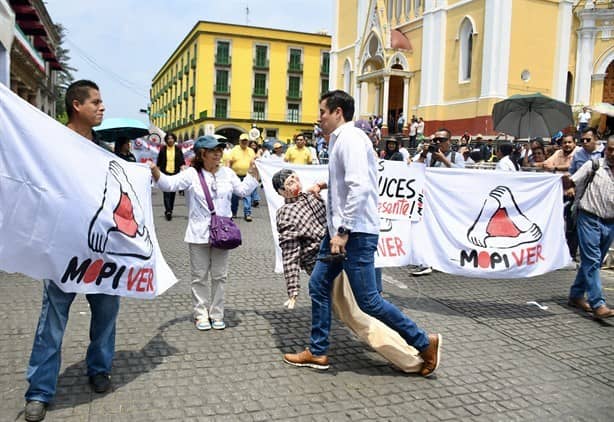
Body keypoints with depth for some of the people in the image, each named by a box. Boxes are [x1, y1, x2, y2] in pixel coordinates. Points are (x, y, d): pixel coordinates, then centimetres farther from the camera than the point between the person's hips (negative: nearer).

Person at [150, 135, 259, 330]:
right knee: (200, 276, 6)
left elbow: (243, 190, 17)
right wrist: (155, 172, -35)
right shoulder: (191, 174, -6)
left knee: (219, 275, 10)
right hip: (199, 234, -3)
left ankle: (216, 313, 22)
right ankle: (201, 314, 18)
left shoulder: (227, 173, 7)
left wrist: (252, 173, 11)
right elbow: (169, 184, -18)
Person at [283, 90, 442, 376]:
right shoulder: (339, 139, 16)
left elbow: (361, 187, -25)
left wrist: (344, 231, -24)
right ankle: (317, 352, 23)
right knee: (318, 285, 12)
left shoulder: (350, 138, -14)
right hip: (340, 230, 10)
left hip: (356, 233, -10)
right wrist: (328, 184, 17)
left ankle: (424, 343, 11)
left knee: (368, 301, -4)